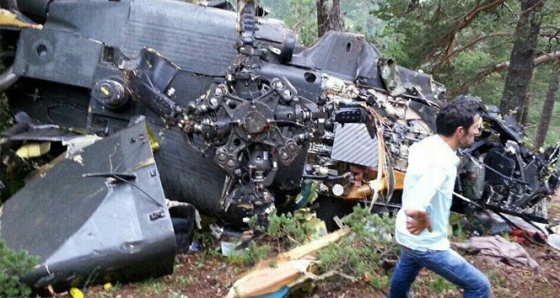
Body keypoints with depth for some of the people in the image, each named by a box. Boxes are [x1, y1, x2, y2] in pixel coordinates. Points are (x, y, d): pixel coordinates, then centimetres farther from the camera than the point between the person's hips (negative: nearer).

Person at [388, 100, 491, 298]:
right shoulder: (441, 165, -34)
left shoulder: (425, 144, -8)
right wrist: (425, 220, -22)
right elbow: (414, 209, -46)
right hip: (426, 243, -9)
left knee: (407, 267, 38)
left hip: (407, 234, 9)